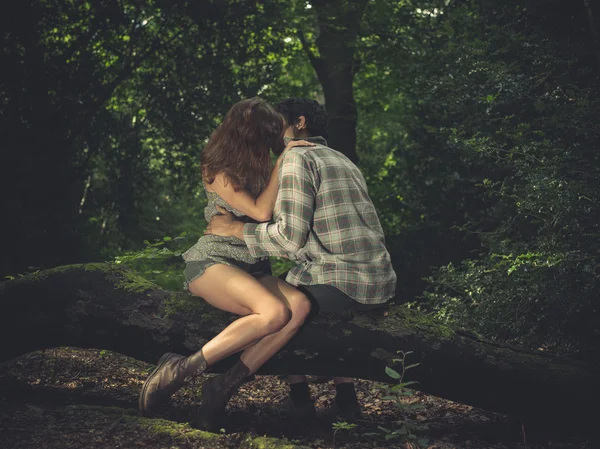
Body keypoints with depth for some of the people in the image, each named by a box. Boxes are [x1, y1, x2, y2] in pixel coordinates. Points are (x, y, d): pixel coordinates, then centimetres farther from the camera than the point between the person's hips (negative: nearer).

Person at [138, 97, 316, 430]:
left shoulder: (259, 167, 18)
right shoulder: (218, 169, -1)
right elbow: (261, 211, -11)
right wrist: (283, 161, -5)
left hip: (252, 267, 6)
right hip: (212, 261, -6)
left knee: (300, 306, -28)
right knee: (275, 313, -35)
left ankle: (225, 387, -30)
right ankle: (182, 370, -27)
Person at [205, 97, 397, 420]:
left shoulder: (296, 157, -5)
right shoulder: (342, 160, 22)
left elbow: (290, 236, -14)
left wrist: (235, 228, -1)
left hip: (339, 284, -8)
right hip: (381, 285, 8)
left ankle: (298, 394, 17)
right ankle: (345, 393, 23)